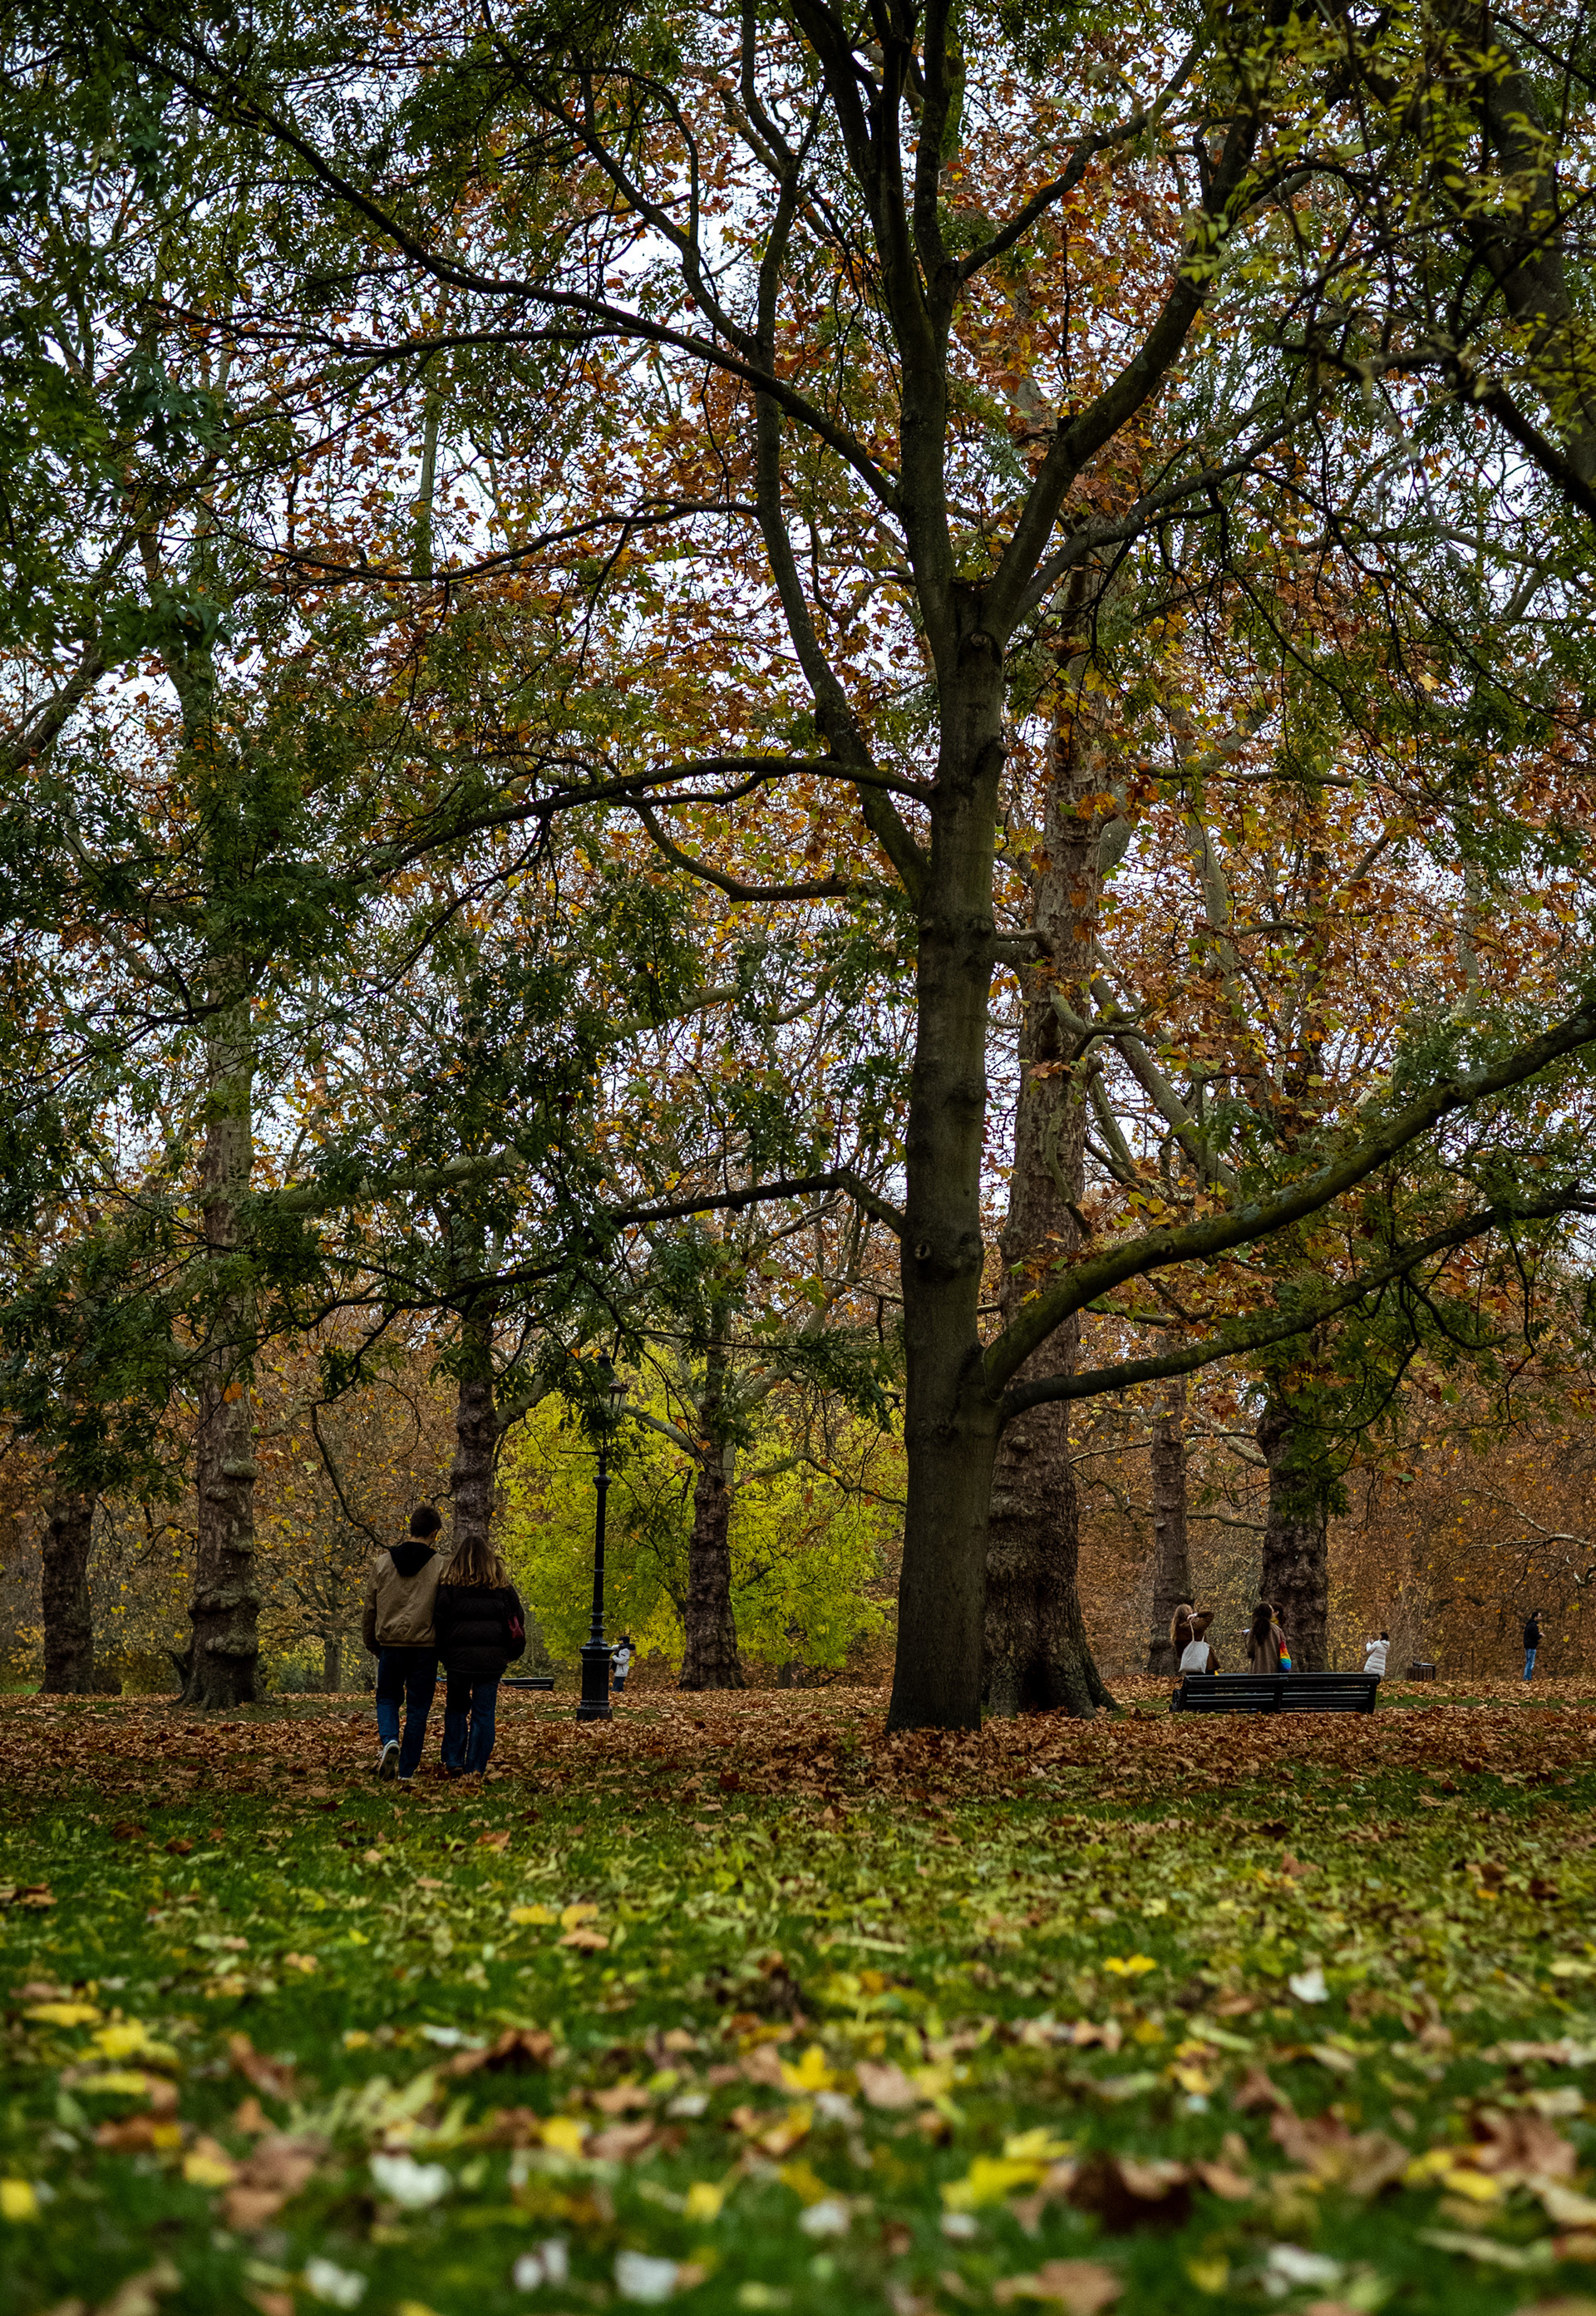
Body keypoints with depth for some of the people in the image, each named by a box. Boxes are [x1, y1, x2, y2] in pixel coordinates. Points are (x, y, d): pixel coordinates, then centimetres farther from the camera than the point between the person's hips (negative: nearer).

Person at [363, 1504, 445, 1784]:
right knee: (417, 1709, 7)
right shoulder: (440, 1567, -4)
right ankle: (407, 1771, 7)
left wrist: (372, 1644, 21)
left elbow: (370, 1609, 9)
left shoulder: (382, 1562, 3)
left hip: (390, 1645, 2)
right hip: (425, 1646, -1)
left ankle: (389, 1740, -8)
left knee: (387, 1698, 20)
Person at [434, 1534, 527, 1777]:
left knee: (455, 1709, 15)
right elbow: (518, 1620, 10)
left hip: (458, 1657, -1)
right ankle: (474, 1768, 1)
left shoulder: (449, 1585, -1)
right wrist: (508, 1654, 19)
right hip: (492, 1661, 1)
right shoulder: (502, 1587, 5)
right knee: (483, 1714, 5)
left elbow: (439, 1621, -3)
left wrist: (443, 1654, 8)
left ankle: (453, 1762, 7)